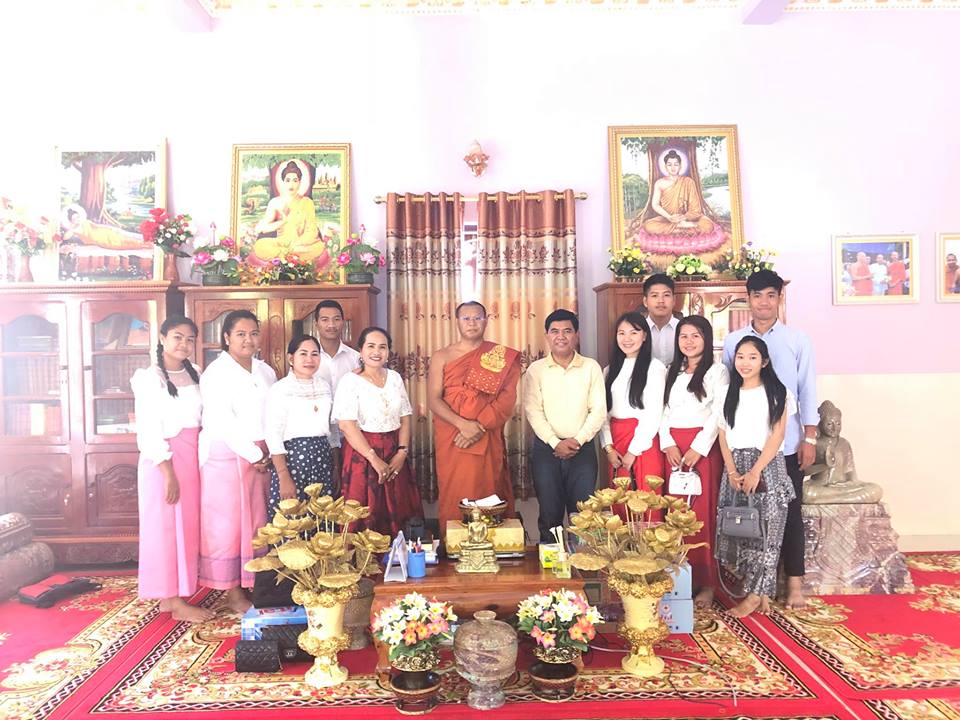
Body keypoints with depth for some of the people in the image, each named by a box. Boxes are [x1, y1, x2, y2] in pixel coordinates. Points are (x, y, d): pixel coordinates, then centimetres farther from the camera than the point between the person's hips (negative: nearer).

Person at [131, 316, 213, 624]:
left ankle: (172, 595, 19)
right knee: (165, 527, 1)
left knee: (187, 527, 9)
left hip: (192, 458, 6)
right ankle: (175, 602, 7)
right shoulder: (149, 377, -7)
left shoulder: (194, 375, 11)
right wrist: (169, 473, -15)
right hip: (163, 459, -6)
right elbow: (149, 430, -12)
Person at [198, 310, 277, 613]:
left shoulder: (265, 371, 12)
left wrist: (269, 453, -1)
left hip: (260, 456, 6)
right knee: (227, 523, 1)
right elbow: (222, 422, -14)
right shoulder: (216, 373, -7)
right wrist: (254, 455, -12)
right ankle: (232, 592, 10)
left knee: (256, 521, 8)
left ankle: (252, 584, 18)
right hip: (226, 456, -6)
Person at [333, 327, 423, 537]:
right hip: (362, 453, -5)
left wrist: (402, 452, -5)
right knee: (365, 517, -2)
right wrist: (374, 459, -17)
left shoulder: (394, 378, 10)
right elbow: (346, 425, -14)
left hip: (394, 455, 5)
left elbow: (405, 416, 9)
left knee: (397, 515, 6)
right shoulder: (350, 381, -6)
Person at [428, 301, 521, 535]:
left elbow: (507, 399, -4)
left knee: (488, 496, 2)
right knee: (454, 498, 2)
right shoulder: (441, 357, 8)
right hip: (450, 442, 1)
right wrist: (463, 424, -16)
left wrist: (479, 427, -14)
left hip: (487, 441, 0)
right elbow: (434, 400, -2)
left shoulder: (501, 357, 6)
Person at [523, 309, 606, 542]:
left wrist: (578, 439, -11)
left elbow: (599, 409, -1)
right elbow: (533, 410, -5)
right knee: (549, 511, 6)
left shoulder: (591, 367, 4)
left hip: (582, 448, 0)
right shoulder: (536, 369, 2)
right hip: (546, 448, 0)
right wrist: (555, 443, -14)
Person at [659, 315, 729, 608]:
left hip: (703, 447, -4)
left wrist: (698, 448, -13)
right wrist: (668, 444, -3)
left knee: (703, 513, -5)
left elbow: (719, 413, -6)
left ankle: (706, 583, 3)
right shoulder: (672, 373, 18)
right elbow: (664, 411, 12)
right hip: (672, 448, 4)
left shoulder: (717, 371, 2)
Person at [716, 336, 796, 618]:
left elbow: (777, 435, -6)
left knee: (765, 529, -5)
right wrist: (732, 471, -6)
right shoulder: (729, 394, 11)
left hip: (767, 466, -3)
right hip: (735, 468, 4)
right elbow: (723, 435, 7)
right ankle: (762, 592, 11)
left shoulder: (776, 392, 0)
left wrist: (755, 472, -13)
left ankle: (755, 594, 1)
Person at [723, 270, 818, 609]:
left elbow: (807, 390, 1)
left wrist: (810, 438, -3)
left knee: (789, 511, 5)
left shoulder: (798, 340, 2)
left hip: (787, 442, -1)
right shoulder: (732, 341, 5)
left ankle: (795, 581, 17)